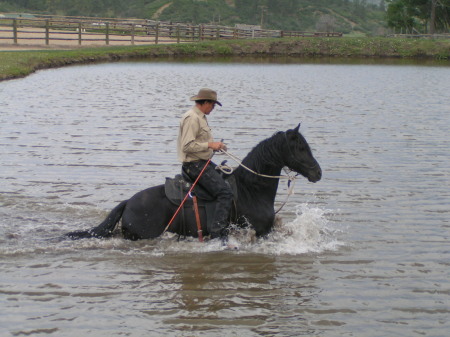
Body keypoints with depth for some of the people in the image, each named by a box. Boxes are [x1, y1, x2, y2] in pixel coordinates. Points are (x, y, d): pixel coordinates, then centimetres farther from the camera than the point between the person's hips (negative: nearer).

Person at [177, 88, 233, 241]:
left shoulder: (201, 117, 17)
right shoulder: (191, 118, -16)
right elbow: (187, 146, -24)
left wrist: (214, 146, 12)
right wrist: (210, 145, -20)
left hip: (204, 162, 11)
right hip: (194, 165, -11)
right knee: (225, 192, -21)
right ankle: (218, 233, -24)